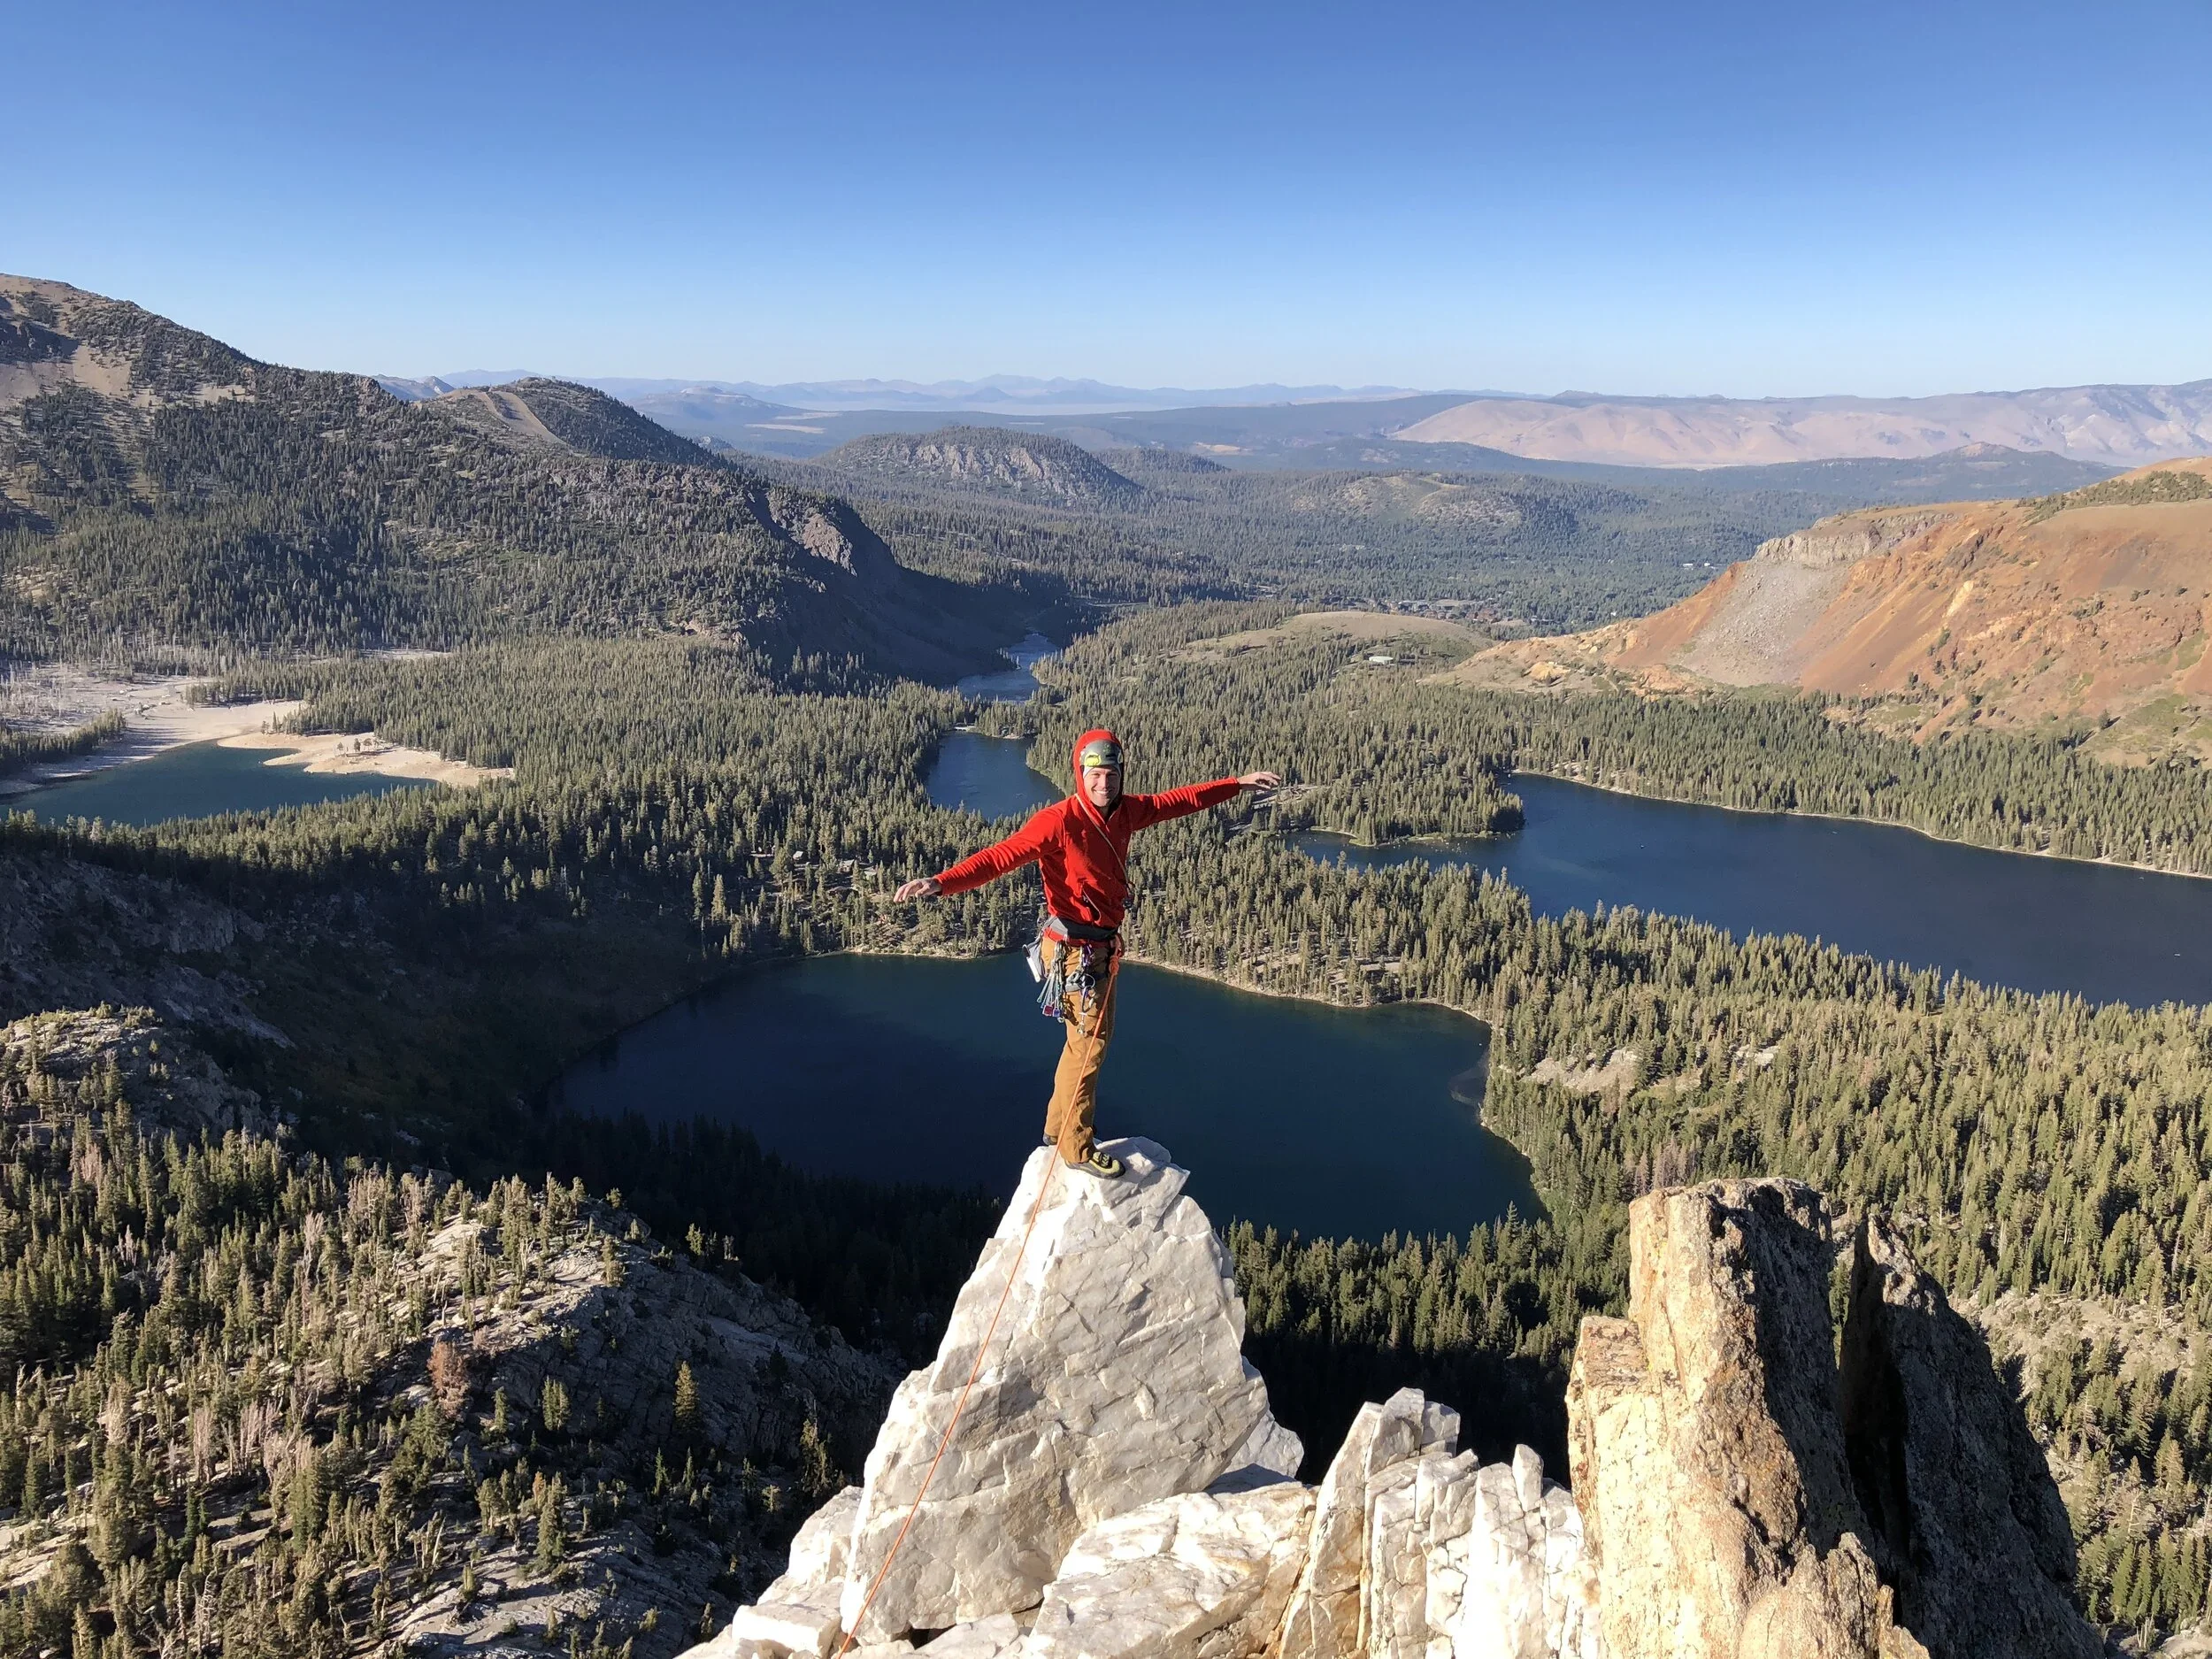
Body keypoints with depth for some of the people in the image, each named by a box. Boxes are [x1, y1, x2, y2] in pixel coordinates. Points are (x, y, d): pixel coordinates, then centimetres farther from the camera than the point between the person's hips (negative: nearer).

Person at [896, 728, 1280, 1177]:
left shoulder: (1125, 811, -2)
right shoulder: (1059, 822, -25)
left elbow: (1180, 801, 12)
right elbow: (1002, 856, -35)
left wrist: (1238, 784, 16)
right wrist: (942, 882, -50)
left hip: (1103, 946, 9)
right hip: (1074, 950, -8)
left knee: (1092, 1038, 22)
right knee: (1089, 1042, 1)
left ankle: (1059, 1125, 41)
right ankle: (1076, 1147, 19)